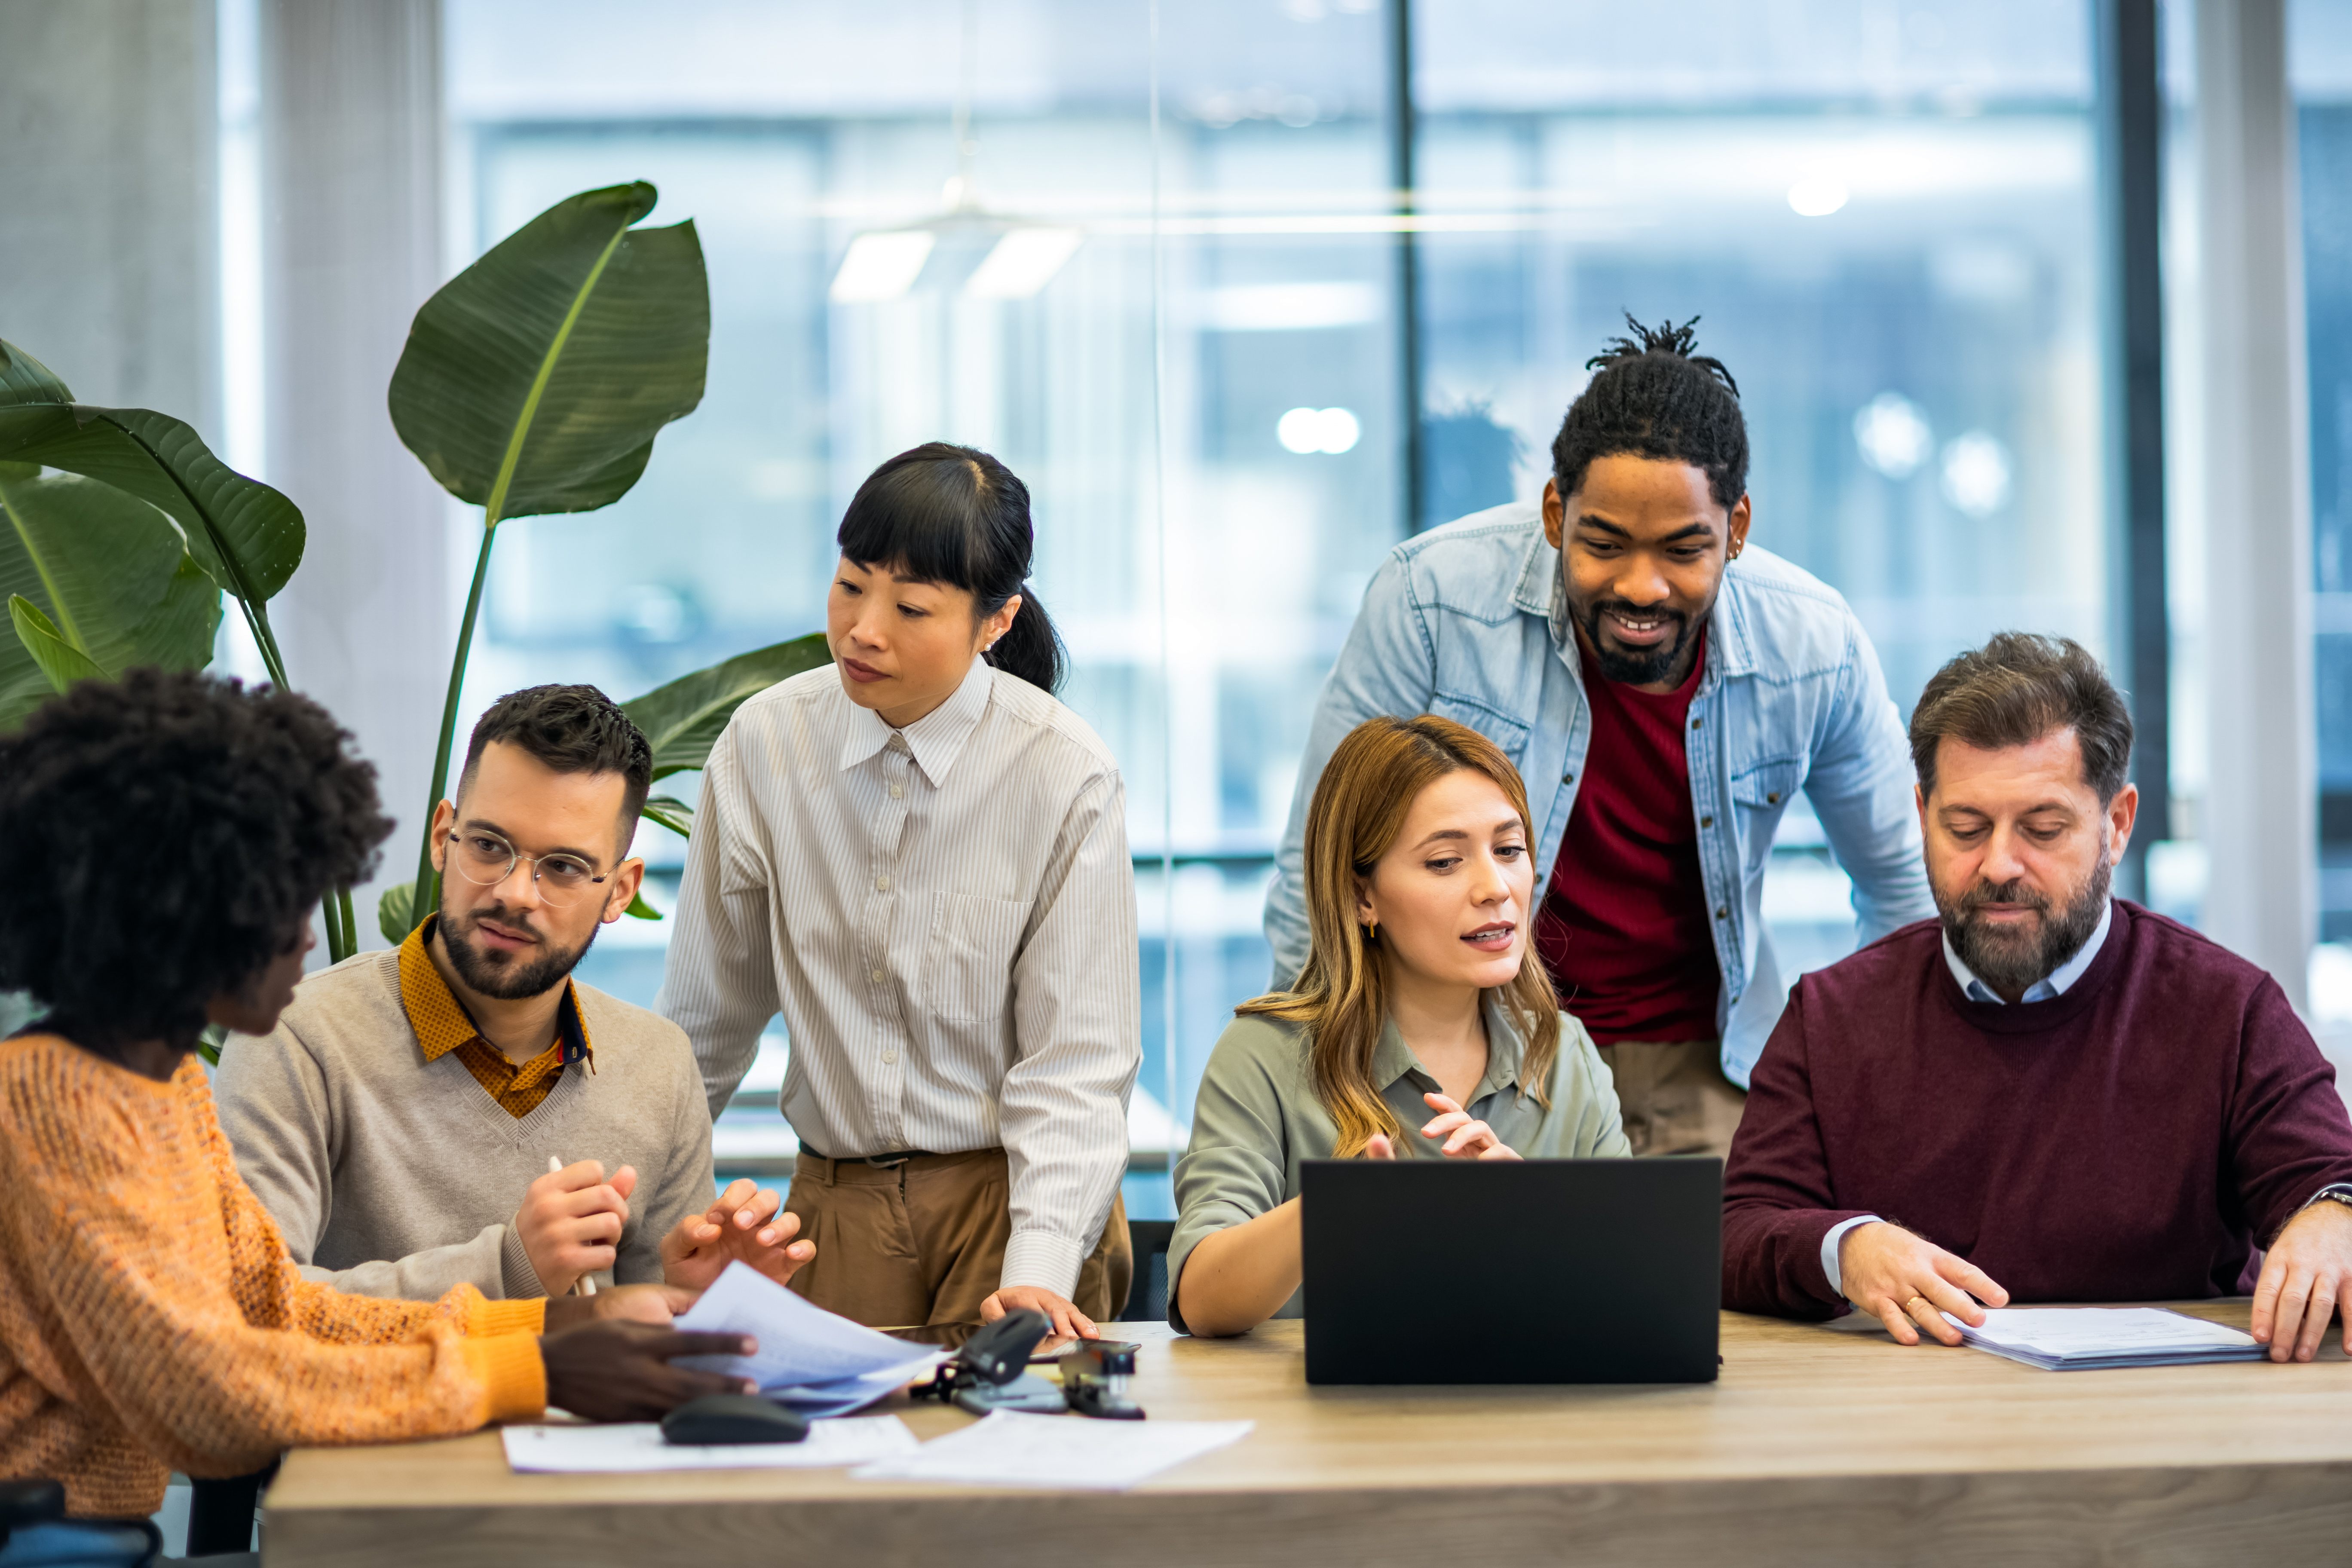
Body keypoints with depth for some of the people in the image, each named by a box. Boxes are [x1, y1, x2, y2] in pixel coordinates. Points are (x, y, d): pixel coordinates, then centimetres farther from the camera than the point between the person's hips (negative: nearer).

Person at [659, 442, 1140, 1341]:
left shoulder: (1065, 778, -9)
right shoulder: (763, 744, -1)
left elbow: (1076, 1061, -10)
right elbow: (706, 1017, 10)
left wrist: (1039, 1272, -22)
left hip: (1015, 1198, -2)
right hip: (836, 1205, 2)